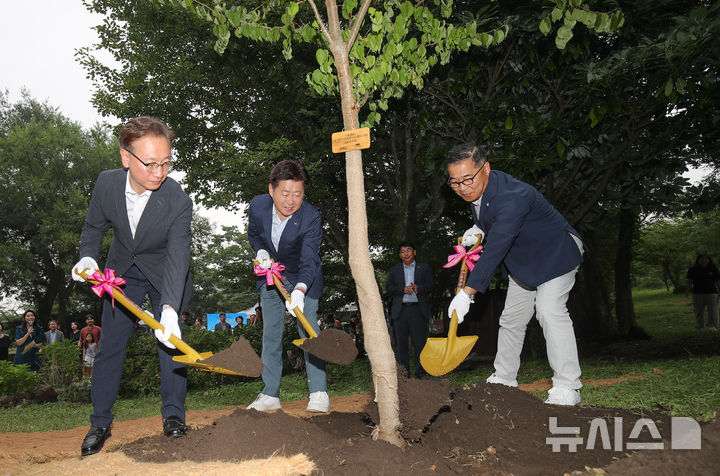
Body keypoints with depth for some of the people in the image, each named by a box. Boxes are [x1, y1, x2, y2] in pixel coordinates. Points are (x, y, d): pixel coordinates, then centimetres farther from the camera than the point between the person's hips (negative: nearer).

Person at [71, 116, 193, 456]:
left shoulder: (178, 201, -30)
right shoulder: (106, 183, -20)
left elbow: (177, 257, -36)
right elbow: (94, 227, 0)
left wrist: (169, 308, -47)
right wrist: (88, 257, -19)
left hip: (163, 275, -2)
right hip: (122, 273, 3)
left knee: (169, 339, -7)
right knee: (110, 345, 4)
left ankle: (173, 415, 9)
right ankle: (100, 422, 18)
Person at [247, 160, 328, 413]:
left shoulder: (311, 217, -29)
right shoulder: (258, 206, -18)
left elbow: (308, 261, -34)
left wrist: (300, 290, -51)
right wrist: (261, 252, -16)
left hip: (303, 278, -3)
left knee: (308, 329, -10)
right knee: (270, 333, 5)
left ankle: (318, 393, -1)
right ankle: (270, 394, 13)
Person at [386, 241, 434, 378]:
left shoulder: (424, 268, 14)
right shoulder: (394, 270, 17)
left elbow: (430, 285, 3)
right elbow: (388, 287, 6)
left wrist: (419, 288, -18)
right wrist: (403, 289, -11)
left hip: (418, 309, -1)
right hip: (400, 310, 2)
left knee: (420, 341, -4)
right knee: (401, 342, 1)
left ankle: (420, 371, 3)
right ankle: (403, 371, 7)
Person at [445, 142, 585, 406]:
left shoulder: (513, 196, -38)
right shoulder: (476, 191, -10)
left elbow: (495, 249, -45)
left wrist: (467, 292, -48)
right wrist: (478, 230, -10)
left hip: (555, 253, -8)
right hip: (522, 262, 8)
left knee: (550, 310, -24)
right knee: (511, 318, 10)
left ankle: (566, 387, -15)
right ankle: (503, 379, 22)